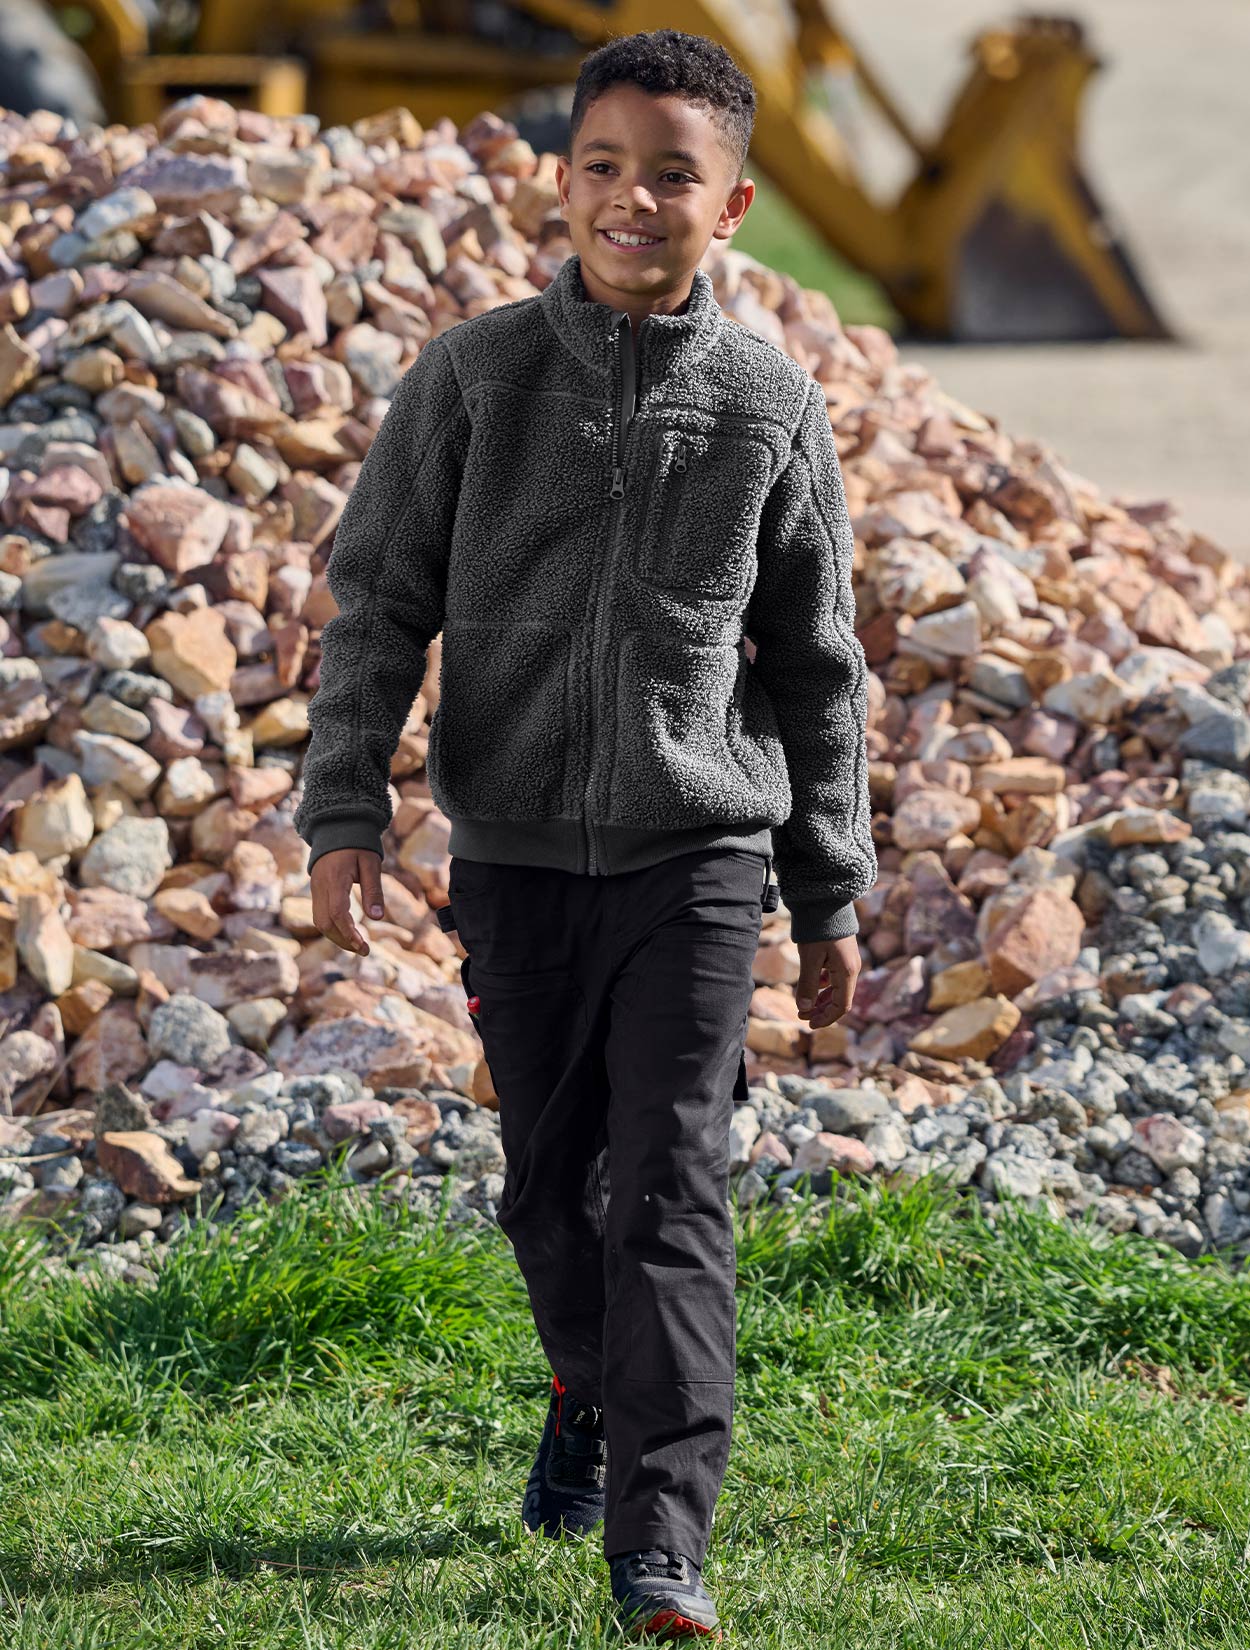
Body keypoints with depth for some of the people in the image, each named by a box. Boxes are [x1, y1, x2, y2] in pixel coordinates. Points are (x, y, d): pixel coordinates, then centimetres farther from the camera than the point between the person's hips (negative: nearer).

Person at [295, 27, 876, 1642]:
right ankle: (591, 1394, 42)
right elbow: (377, 600, 1)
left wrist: (832, 899, 9)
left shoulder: (771, 406, 0)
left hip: (698, 850, -1)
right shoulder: (475, 373, -2)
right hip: (517, 849, 1)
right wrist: (344, 813, -9)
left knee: (671, 1191, -10)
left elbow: (814, 667, 8)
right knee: (551, 1181, 13)